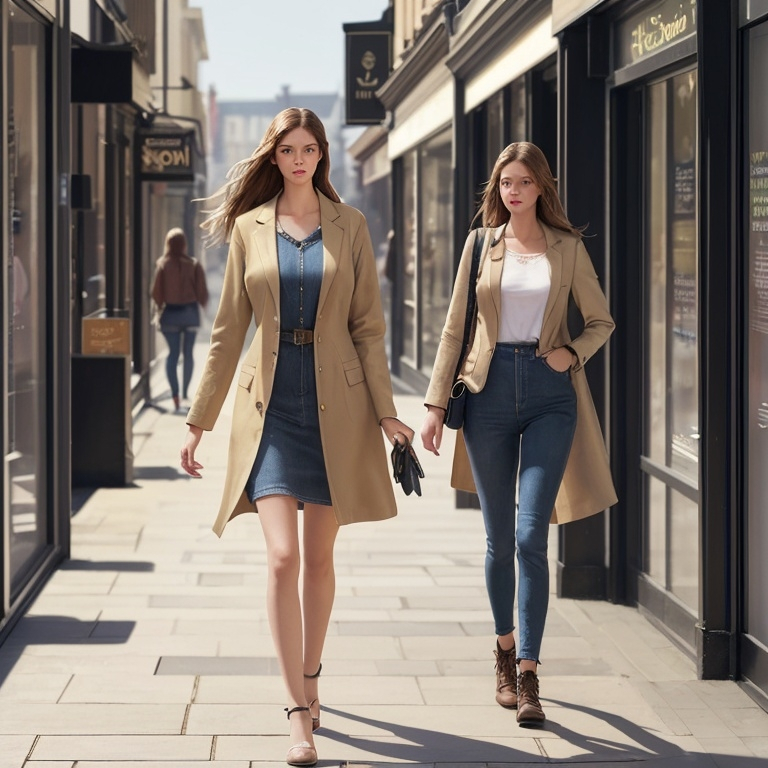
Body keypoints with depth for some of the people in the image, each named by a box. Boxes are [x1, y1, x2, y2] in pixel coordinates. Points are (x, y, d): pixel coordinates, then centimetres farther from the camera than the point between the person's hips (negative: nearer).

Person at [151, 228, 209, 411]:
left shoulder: (163, 264, -9)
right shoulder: (194, 265, -8)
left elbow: (156, 292, -7)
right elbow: (202, 290, -6)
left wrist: (160, 306, 13)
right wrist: (203, 304, 15)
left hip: (170, 313, -1)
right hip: (190, 311, 1)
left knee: (173, 353, 3)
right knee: (188, 353, 14)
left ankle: (175, 395, -9)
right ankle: (186, 391, 23)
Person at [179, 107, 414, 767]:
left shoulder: (349, 227, 5)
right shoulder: (249, 228, 5)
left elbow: (368, 325, 4)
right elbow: (229, 329, 7)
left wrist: (385, 410, -3)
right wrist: (200, 420, 5)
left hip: (335, 403, 1)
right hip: (270, 402, -1)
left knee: (319, 557, 9)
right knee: (282, 556, -12)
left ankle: (309, 681, 29)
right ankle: (300, 714, -11)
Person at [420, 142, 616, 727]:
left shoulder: (567, 248, 6)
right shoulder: (481, 244, 8)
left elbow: (601, 321, 14)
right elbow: (455, 329, 9)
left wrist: (572, 352, -6)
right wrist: (436, 403, 4)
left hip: (549, 393, -1)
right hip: (489, 389, 1)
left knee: (531, 535, -11)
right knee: (498, 537, 7)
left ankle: (528, 676, -10)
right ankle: (506, 651, 26)